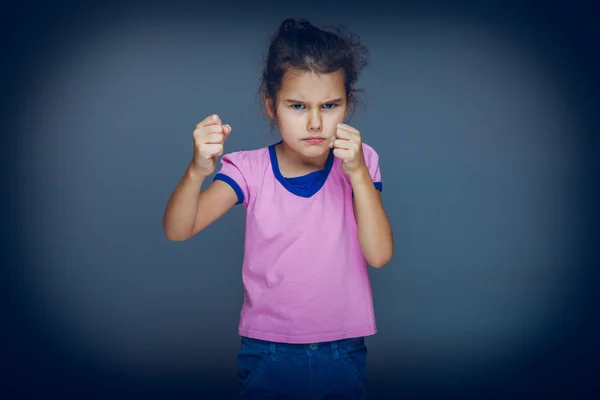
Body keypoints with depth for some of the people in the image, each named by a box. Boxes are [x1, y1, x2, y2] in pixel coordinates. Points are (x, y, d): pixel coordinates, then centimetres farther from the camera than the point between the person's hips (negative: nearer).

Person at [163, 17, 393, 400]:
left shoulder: (359, 163, -5)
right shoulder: (251, 169, -8)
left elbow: (379, 254, -14)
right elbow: (177, 230, -17)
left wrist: (357, 173, -23)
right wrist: (198, 171, -35)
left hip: (343, 354, 1)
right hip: (267, 353, 0)